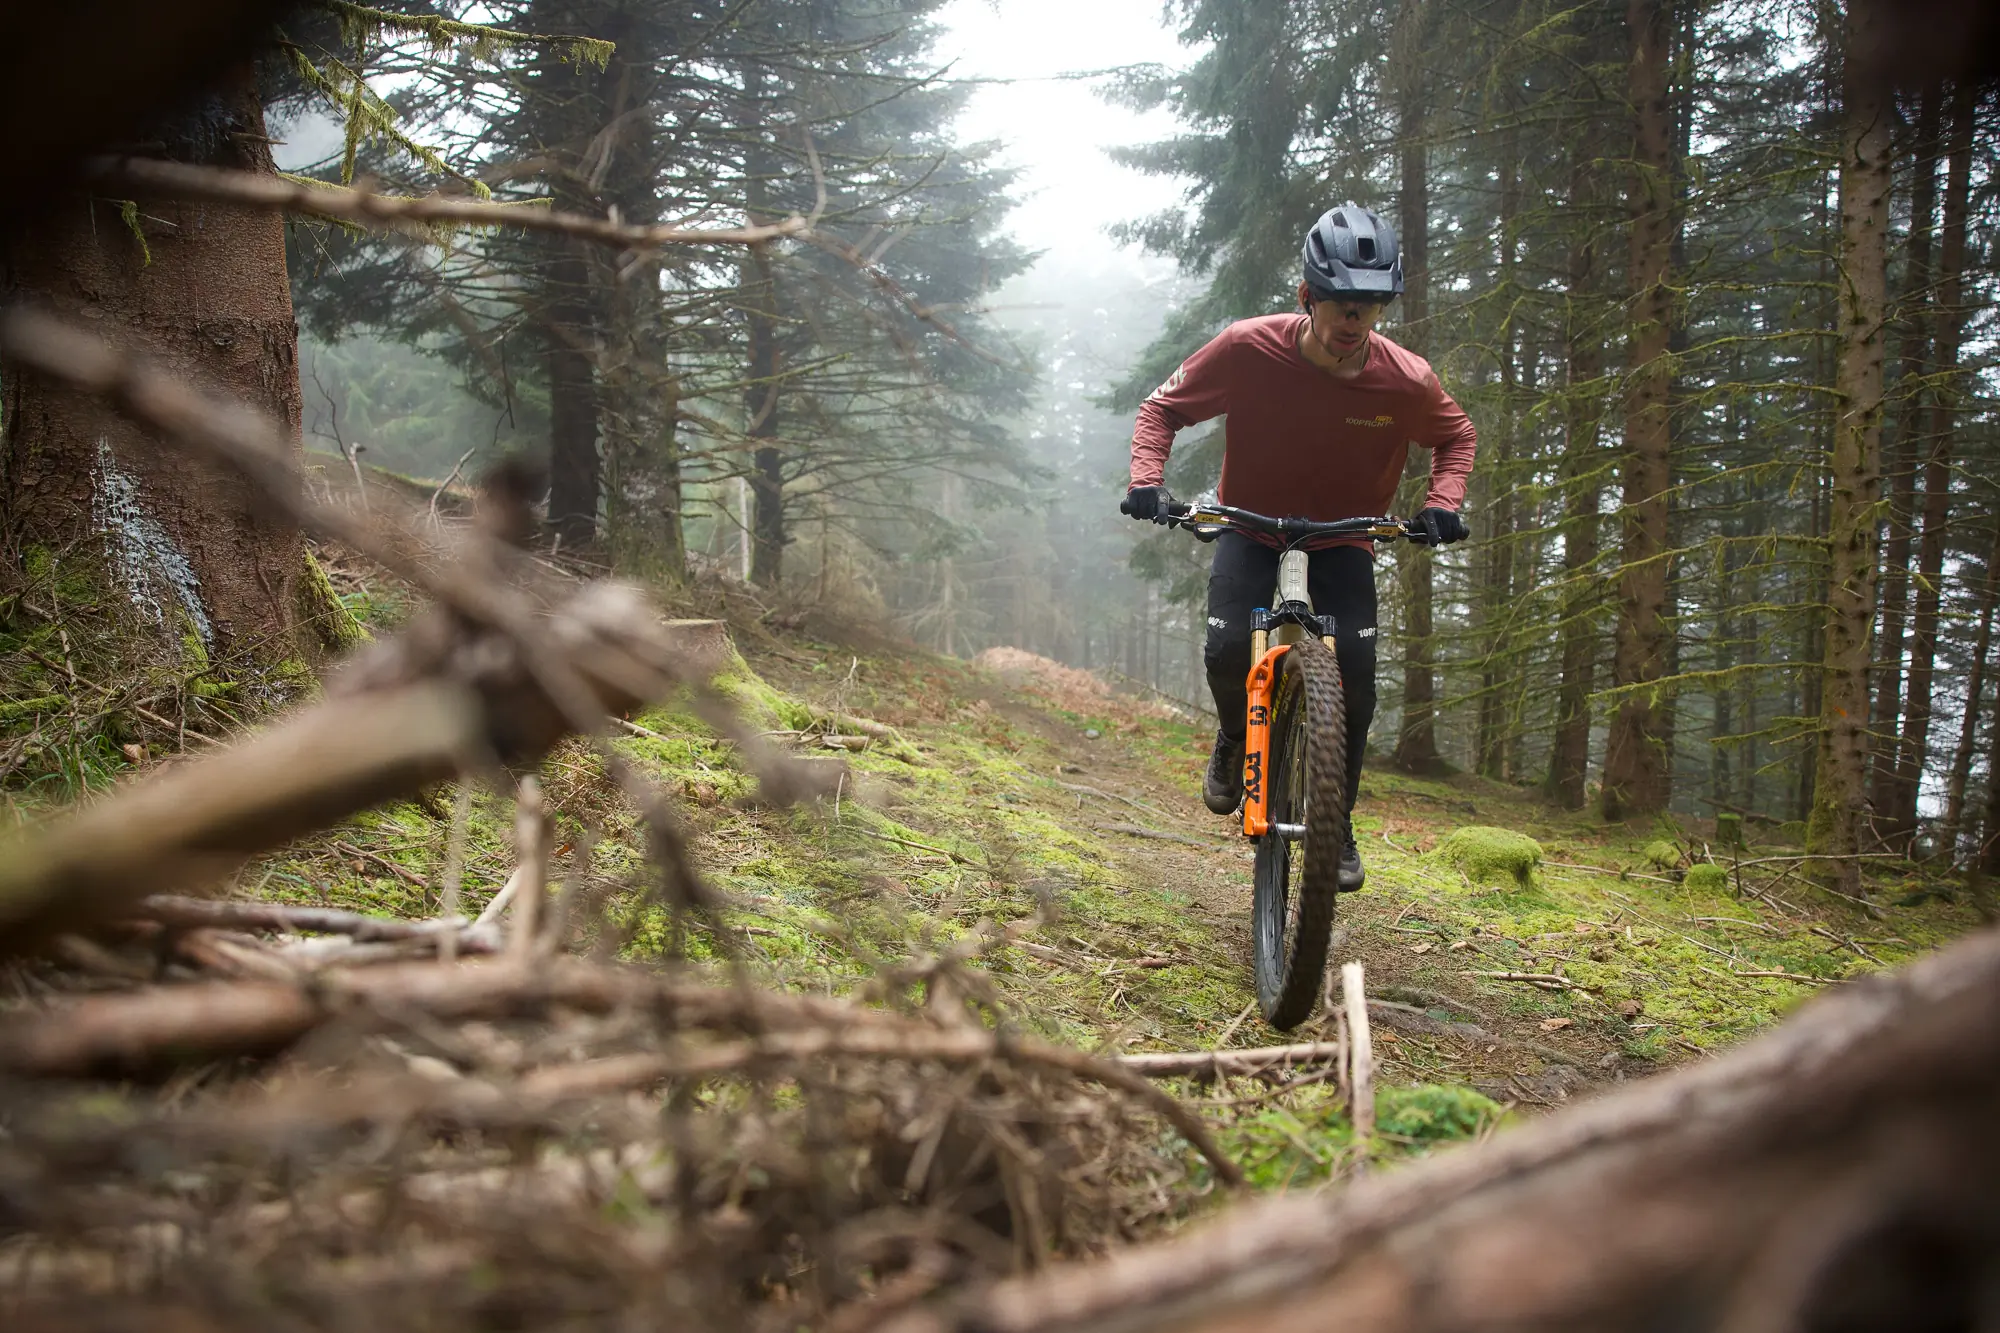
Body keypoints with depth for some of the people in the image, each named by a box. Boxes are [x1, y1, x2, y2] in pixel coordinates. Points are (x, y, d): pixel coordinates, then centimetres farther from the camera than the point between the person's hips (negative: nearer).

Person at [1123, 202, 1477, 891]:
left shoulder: (1407, 380, -22)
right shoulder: (1248, 349, -25)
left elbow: (1457, 437, 1)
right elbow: (1163, 406, -9)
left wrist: (1443, 501, -18)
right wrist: (1147, 478, -26)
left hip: (1342, 537, 1)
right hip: (1251, 526, 0)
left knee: (1356, 670, -19)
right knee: (1228, 650, -25)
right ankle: (1237, 739, 12)